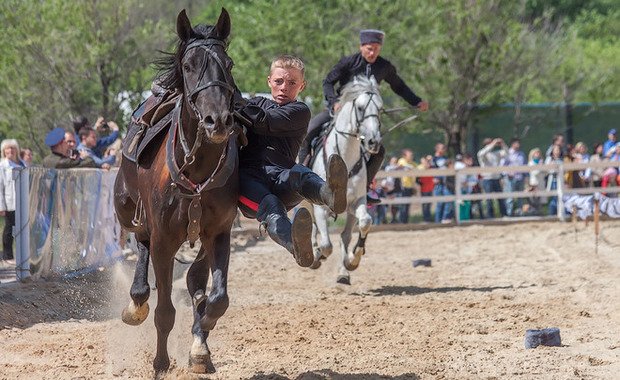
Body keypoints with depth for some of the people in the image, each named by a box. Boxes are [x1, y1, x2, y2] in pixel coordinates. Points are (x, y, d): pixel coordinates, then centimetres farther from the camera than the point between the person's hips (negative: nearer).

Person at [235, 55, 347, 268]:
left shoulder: (300, 112, 13)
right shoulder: (258, 103, 29)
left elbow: (264, 122, -4)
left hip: (280, 178, -1)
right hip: (247, 176, 1)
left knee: (299, 175, -36)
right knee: (270, 205, -33)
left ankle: (331, 194, -71)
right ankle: (296, 247, -66)